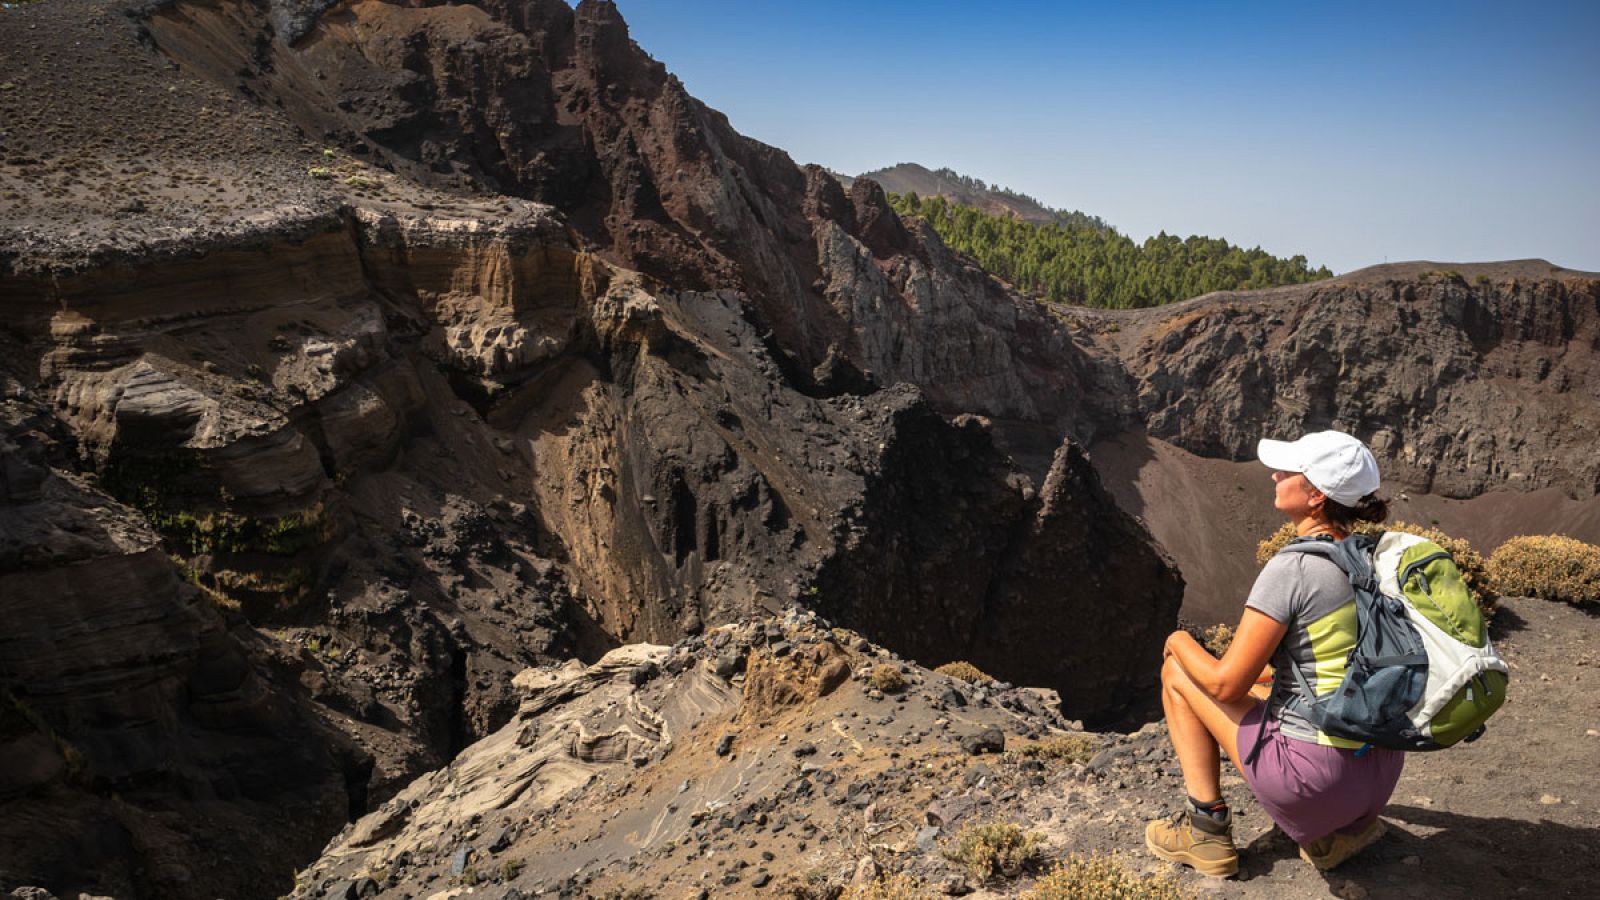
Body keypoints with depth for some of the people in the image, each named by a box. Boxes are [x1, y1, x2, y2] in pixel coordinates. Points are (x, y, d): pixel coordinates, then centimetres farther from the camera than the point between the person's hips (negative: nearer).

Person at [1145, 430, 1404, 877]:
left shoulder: (1292, 567, -20)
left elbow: (1226, 685, -15)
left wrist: (1180, 642, 4)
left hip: (1314, 774, -8)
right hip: (1382, 773, 8)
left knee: (1177, 672, 8)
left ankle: (1207, 828, 12)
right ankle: (1343, 824, 18)